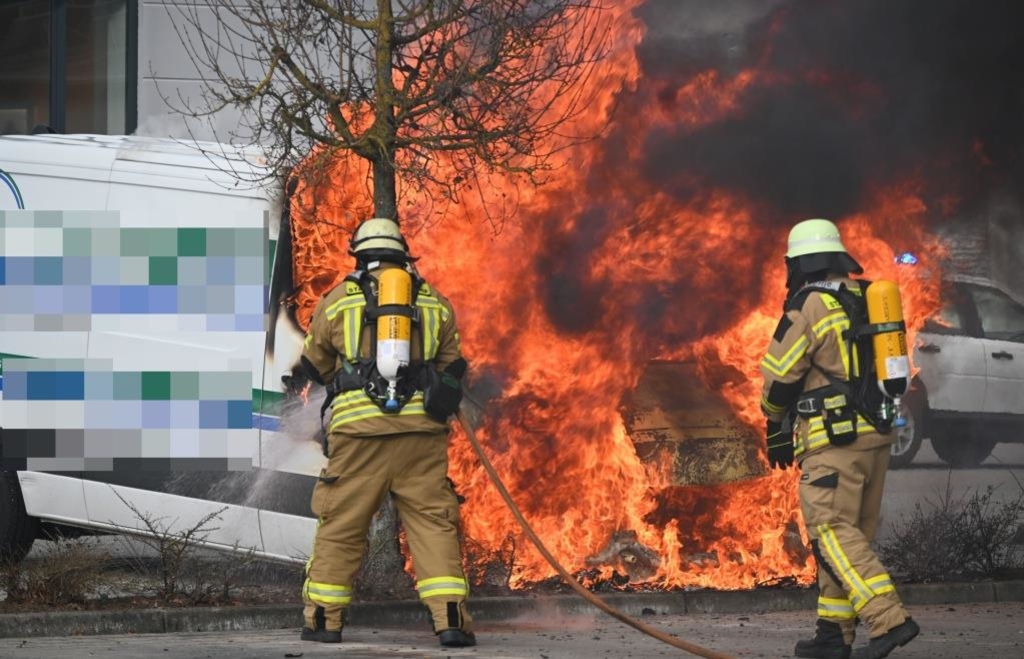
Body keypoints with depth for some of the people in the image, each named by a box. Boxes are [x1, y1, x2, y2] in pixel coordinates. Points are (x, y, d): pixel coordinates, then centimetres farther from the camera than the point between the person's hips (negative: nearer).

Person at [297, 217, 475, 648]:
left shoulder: (338, 301, 7)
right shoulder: (435, 304, 11)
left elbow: (316, 364, 21)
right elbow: (449, 367, 19)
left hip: (359, 428, -1)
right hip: (422, 428, 1)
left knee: (340, 524, 8)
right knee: (433, 521, 2)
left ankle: (323, 618, 12)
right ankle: (450, 617, -8)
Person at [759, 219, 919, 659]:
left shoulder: (808, 307, -9)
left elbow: (779, 376, -5)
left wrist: (775, 427, 11)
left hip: (835, 437, -8)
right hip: (878, 432, 8)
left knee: (833, 532, -11)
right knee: (852, 532, 12)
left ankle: (888, 620, -25)